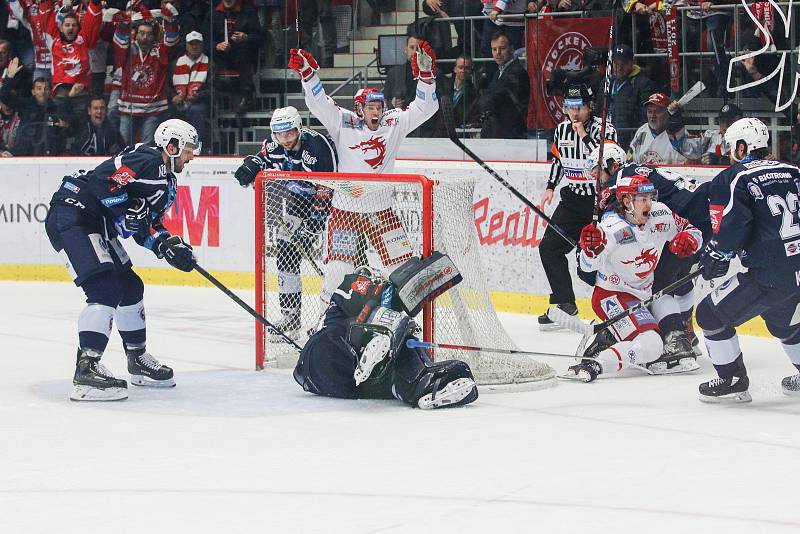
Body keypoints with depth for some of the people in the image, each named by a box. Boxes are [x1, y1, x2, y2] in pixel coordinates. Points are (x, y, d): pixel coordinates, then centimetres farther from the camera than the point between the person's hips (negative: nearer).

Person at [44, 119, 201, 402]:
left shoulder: (167, 182, 18)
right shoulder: (145, 161, -15)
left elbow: (149, 224, 19)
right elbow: (102, 180, -27)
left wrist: (169, 246, 2)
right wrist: (128, 212, -26)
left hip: (97, 225, 11)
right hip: (71, 216, -11)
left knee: (129, 287, 17)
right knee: (105, 289, -22)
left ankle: (137, 359, 33)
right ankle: (86, 369, -28)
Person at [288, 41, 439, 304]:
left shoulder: (394, 124, -1)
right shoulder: (344, 124, -7)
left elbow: (424, 108, -4)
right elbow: (319, 103, -15)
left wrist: (425, 73, -16)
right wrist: (308, 73, -27)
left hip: (381, 210, 3)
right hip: (345, 209, -3)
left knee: (402, 266, 3)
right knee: (337, 270, -8)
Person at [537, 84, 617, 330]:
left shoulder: (604, 129, -13)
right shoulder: (562, 129, 7)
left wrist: (585, 136, -24)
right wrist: (550, 187, 19)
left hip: (600, 200, -7)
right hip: (572, 199, 7)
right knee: (549, 247, 4)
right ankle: (565, 304, 13)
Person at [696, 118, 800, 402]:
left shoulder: (732, 179, -4)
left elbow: (733, 227, -15)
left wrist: (717, 255, 2)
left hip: (771, 274, -7)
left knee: (712, 314, 8)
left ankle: (733, 381, 10)